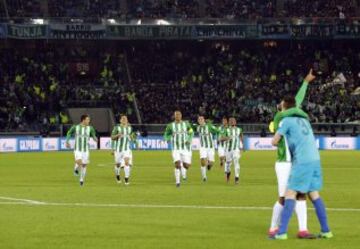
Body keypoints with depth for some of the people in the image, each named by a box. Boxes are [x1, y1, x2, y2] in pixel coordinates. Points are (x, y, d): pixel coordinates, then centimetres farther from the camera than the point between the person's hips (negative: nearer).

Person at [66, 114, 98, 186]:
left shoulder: (90, 128, 0)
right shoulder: (75, 127, -4)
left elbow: (93, 136, 9)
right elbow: (69, 133, 13)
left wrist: (95, 139, -13)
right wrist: (67, 141, 3)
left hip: (86, 150, 2)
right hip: (77, 149, -2)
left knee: (84, 165, 6)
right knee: (79, 162, -25)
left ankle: (81, 180, 23)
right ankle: (76, 168, 9)